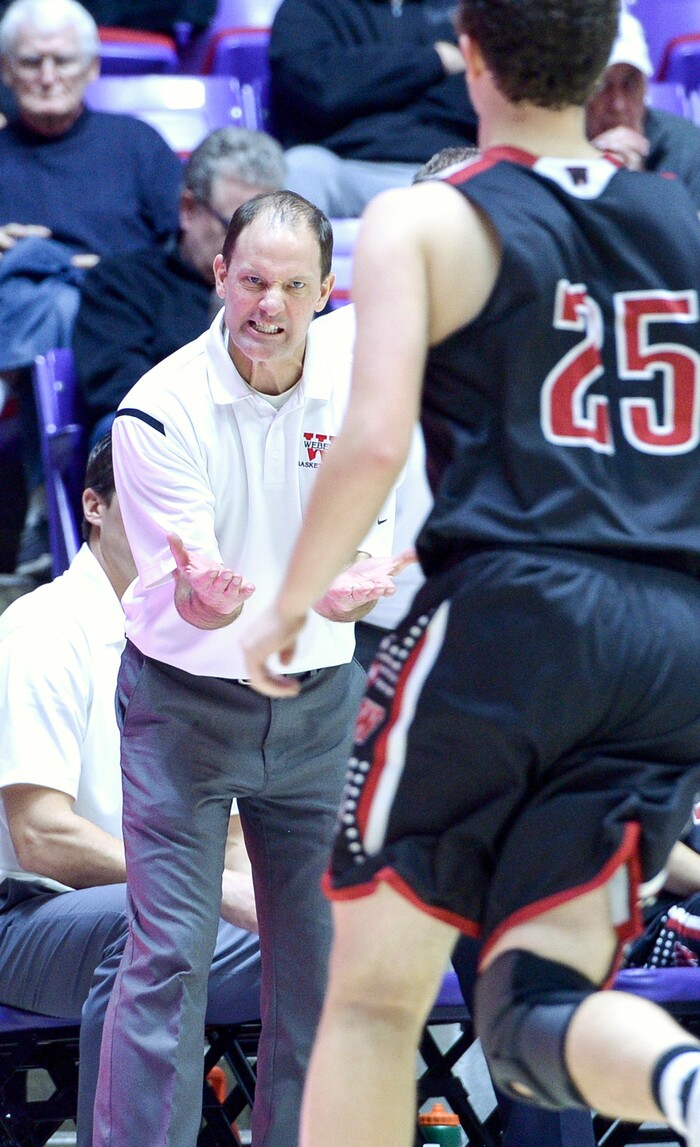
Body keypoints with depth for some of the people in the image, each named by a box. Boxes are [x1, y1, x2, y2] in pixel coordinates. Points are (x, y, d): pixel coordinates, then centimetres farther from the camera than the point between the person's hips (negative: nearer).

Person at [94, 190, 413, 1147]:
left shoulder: (357, 370, -6)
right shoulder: (159, 409, -17)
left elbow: (368, 538, -6)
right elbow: (190, 604, -21)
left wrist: (355, 588, -31)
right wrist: (206, 598, -46)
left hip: (320, 702, 4)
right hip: (186, 703, -4)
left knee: (319, 950, 6)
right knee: (170, 954, -10)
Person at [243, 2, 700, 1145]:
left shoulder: (422, 221, 2)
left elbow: (373, 442, -10)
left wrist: (288, 607, 4)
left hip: (503, 618, -4)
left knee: (374, 995, 9)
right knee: (537, 1002, 1)